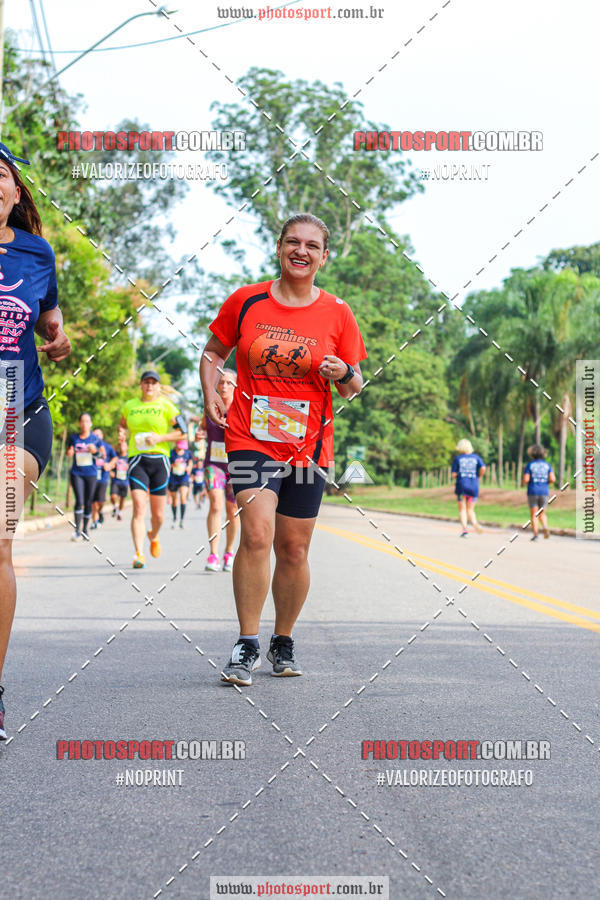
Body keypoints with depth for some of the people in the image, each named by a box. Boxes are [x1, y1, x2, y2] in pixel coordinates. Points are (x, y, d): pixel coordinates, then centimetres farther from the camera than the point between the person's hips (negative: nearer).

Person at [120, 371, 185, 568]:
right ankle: (139, 554, -18)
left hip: (159, 460, 0)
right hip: (137, 461, 0)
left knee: (158, 514, 7)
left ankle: (154, 536, 41)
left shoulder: (166, 406, 2)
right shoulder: (130, 406, 10)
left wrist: (160, 437, -14)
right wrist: (137, 435, 15)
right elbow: (123, 424, 30)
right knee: (139, 508, -16)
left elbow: (181, 432, 0)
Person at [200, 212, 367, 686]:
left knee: (294, 548, 6)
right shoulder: (245, 301, 2)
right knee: (257, 535, -18)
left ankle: (284, 642, 25)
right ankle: (247, 646, -9)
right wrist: (211, 395, -2)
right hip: (250, 437, -1)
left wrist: (344, 374, -13)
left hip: (308, 445, 2)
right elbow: (213, 352, 15)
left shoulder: (337, 313, 3)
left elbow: (353, 386, 9)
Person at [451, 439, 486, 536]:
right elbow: (483, 468, -8)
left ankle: (464, 529, -10)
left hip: (462, 485, -2)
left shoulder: (458, 458, 1)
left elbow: (453, 475, -2)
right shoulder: (476, 457, 6)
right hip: (474, 486, 2)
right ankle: (475, 523, -18)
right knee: (470, 510, 10)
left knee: (462, 509, 5)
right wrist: (478, 477, 8)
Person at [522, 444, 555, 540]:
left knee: (534, 515, 5)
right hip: (544, 492, 2)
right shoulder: (547, 465, 5)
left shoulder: (529, 464, -3)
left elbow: (525, 480, -11)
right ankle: (545, 527, -16)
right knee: (542, 514, 13)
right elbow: (552, 479, -6)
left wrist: (526, 482, 14)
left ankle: (535, 534, -4)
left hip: (533, 492, -2)